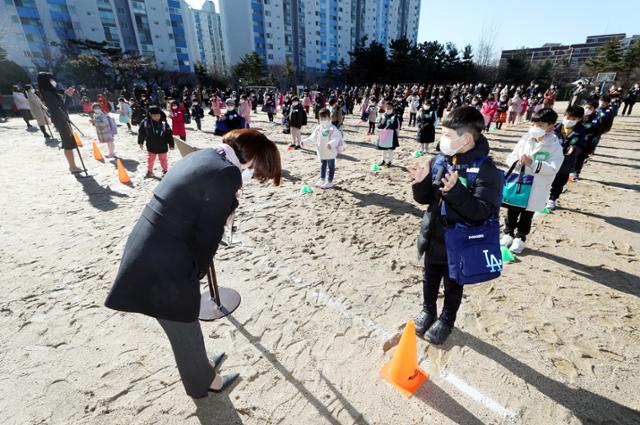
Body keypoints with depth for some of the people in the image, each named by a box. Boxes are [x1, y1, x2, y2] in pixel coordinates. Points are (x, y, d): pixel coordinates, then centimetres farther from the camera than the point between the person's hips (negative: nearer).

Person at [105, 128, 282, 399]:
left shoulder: (203, 155, 6)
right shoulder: (227, 173, -22)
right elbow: (208, 235, -16)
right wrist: (197, 273, -1)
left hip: (143, 254, 9)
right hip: (163, 268, -9)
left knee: (184, 327, 30)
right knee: (186, 333, 19)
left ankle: (201, 365, 56)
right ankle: (203, 382, 47)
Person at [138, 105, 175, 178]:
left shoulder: (164, 123, -16)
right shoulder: (145, 122, -11)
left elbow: (169, 134, -9)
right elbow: (141, 133, 2)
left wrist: (171, 144, -5)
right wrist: (140, 142, 8)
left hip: (162, 146, -2)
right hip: (151, 146, 2)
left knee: (163, 159, 13)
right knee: (150, 159, 17)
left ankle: (165, 171, 32)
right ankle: (149, 171, 34)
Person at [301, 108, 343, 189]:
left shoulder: (332, 129, -16)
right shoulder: (318, 128, 5)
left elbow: (336, 138, -28)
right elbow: (312, 138, 12)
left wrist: (331, 144, -47)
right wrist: (305, 142, 3)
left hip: (330, 152, -7)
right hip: (321, 152, 7)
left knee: (331, 166, 6)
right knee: (322, 165, 19)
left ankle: (329, 182, 15)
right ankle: (322, 179, 33)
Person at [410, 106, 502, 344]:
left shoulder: (485, 169, -18)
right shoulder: (439, 161, -4)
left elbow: (481, 211, -25)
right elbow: (424, 199, 1)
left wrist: (455, 191, -37)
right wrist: (421, 183, -20)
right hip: (433, 238, 5)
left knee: (453, 285, 18)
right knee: (430, 279, 23)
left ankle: (447, 320, 42)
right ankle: (428, 310, 47)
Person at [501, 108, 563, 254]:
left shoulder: (555, 146, -10)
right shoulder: (525, 139, 0)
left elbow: (553, 168, -19)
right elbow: (510, 157, -1)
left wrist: (532, 163, -27)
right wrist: (519, 162, -22)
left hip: (535, 189, -3)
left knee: (526, 216, 12)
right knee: (512, 212, 15)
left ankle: (520, 238, 28)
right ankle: (508, 234, 32)